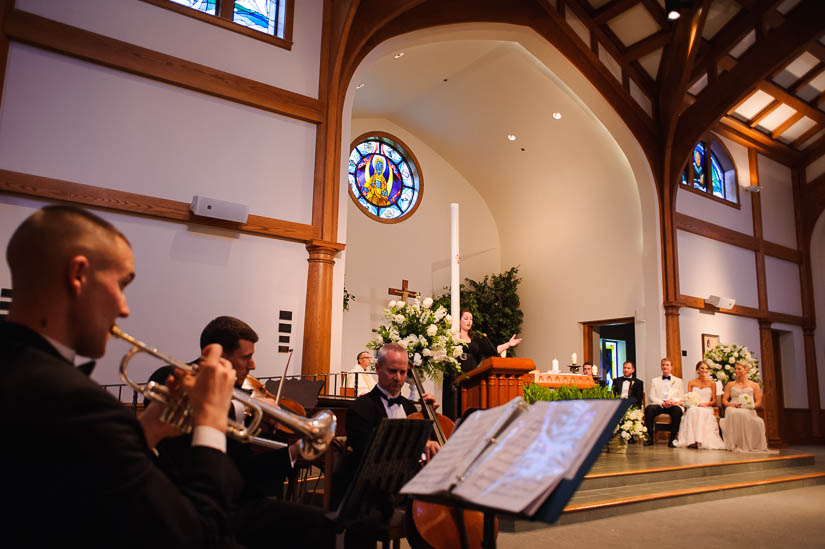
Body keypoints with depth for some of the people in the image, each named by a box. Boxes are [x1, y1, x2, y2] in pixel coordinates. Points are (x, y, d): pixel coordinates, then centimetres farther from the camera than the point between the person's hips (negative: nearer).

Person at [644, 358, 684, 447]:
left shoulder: (678, 381, 21)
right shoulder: (654, 380, 20)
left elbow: (682, 398, 12)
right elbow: (652, 397, 9)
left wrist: (673, 401, -12)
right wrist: (662, 403, -11)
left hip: (673, 405, 0)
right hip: (659, 404, 1)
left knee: (677, 410, -37)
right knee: (648, 408, -33)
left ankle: (672, 438, -29)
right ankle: (650, 437, -25)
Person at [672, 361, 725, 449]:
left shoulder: (712, 383, 12)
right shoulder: (691, 382, 15)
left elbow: (714, 400, 10)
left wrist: (706, 404, -10)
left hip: (706, 408, -1)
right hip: (693, 407, 1)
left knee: (701, 412, -37)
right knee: (692, 411, -36)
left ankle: (700, 440, -44)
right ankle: (692, 441, -44)